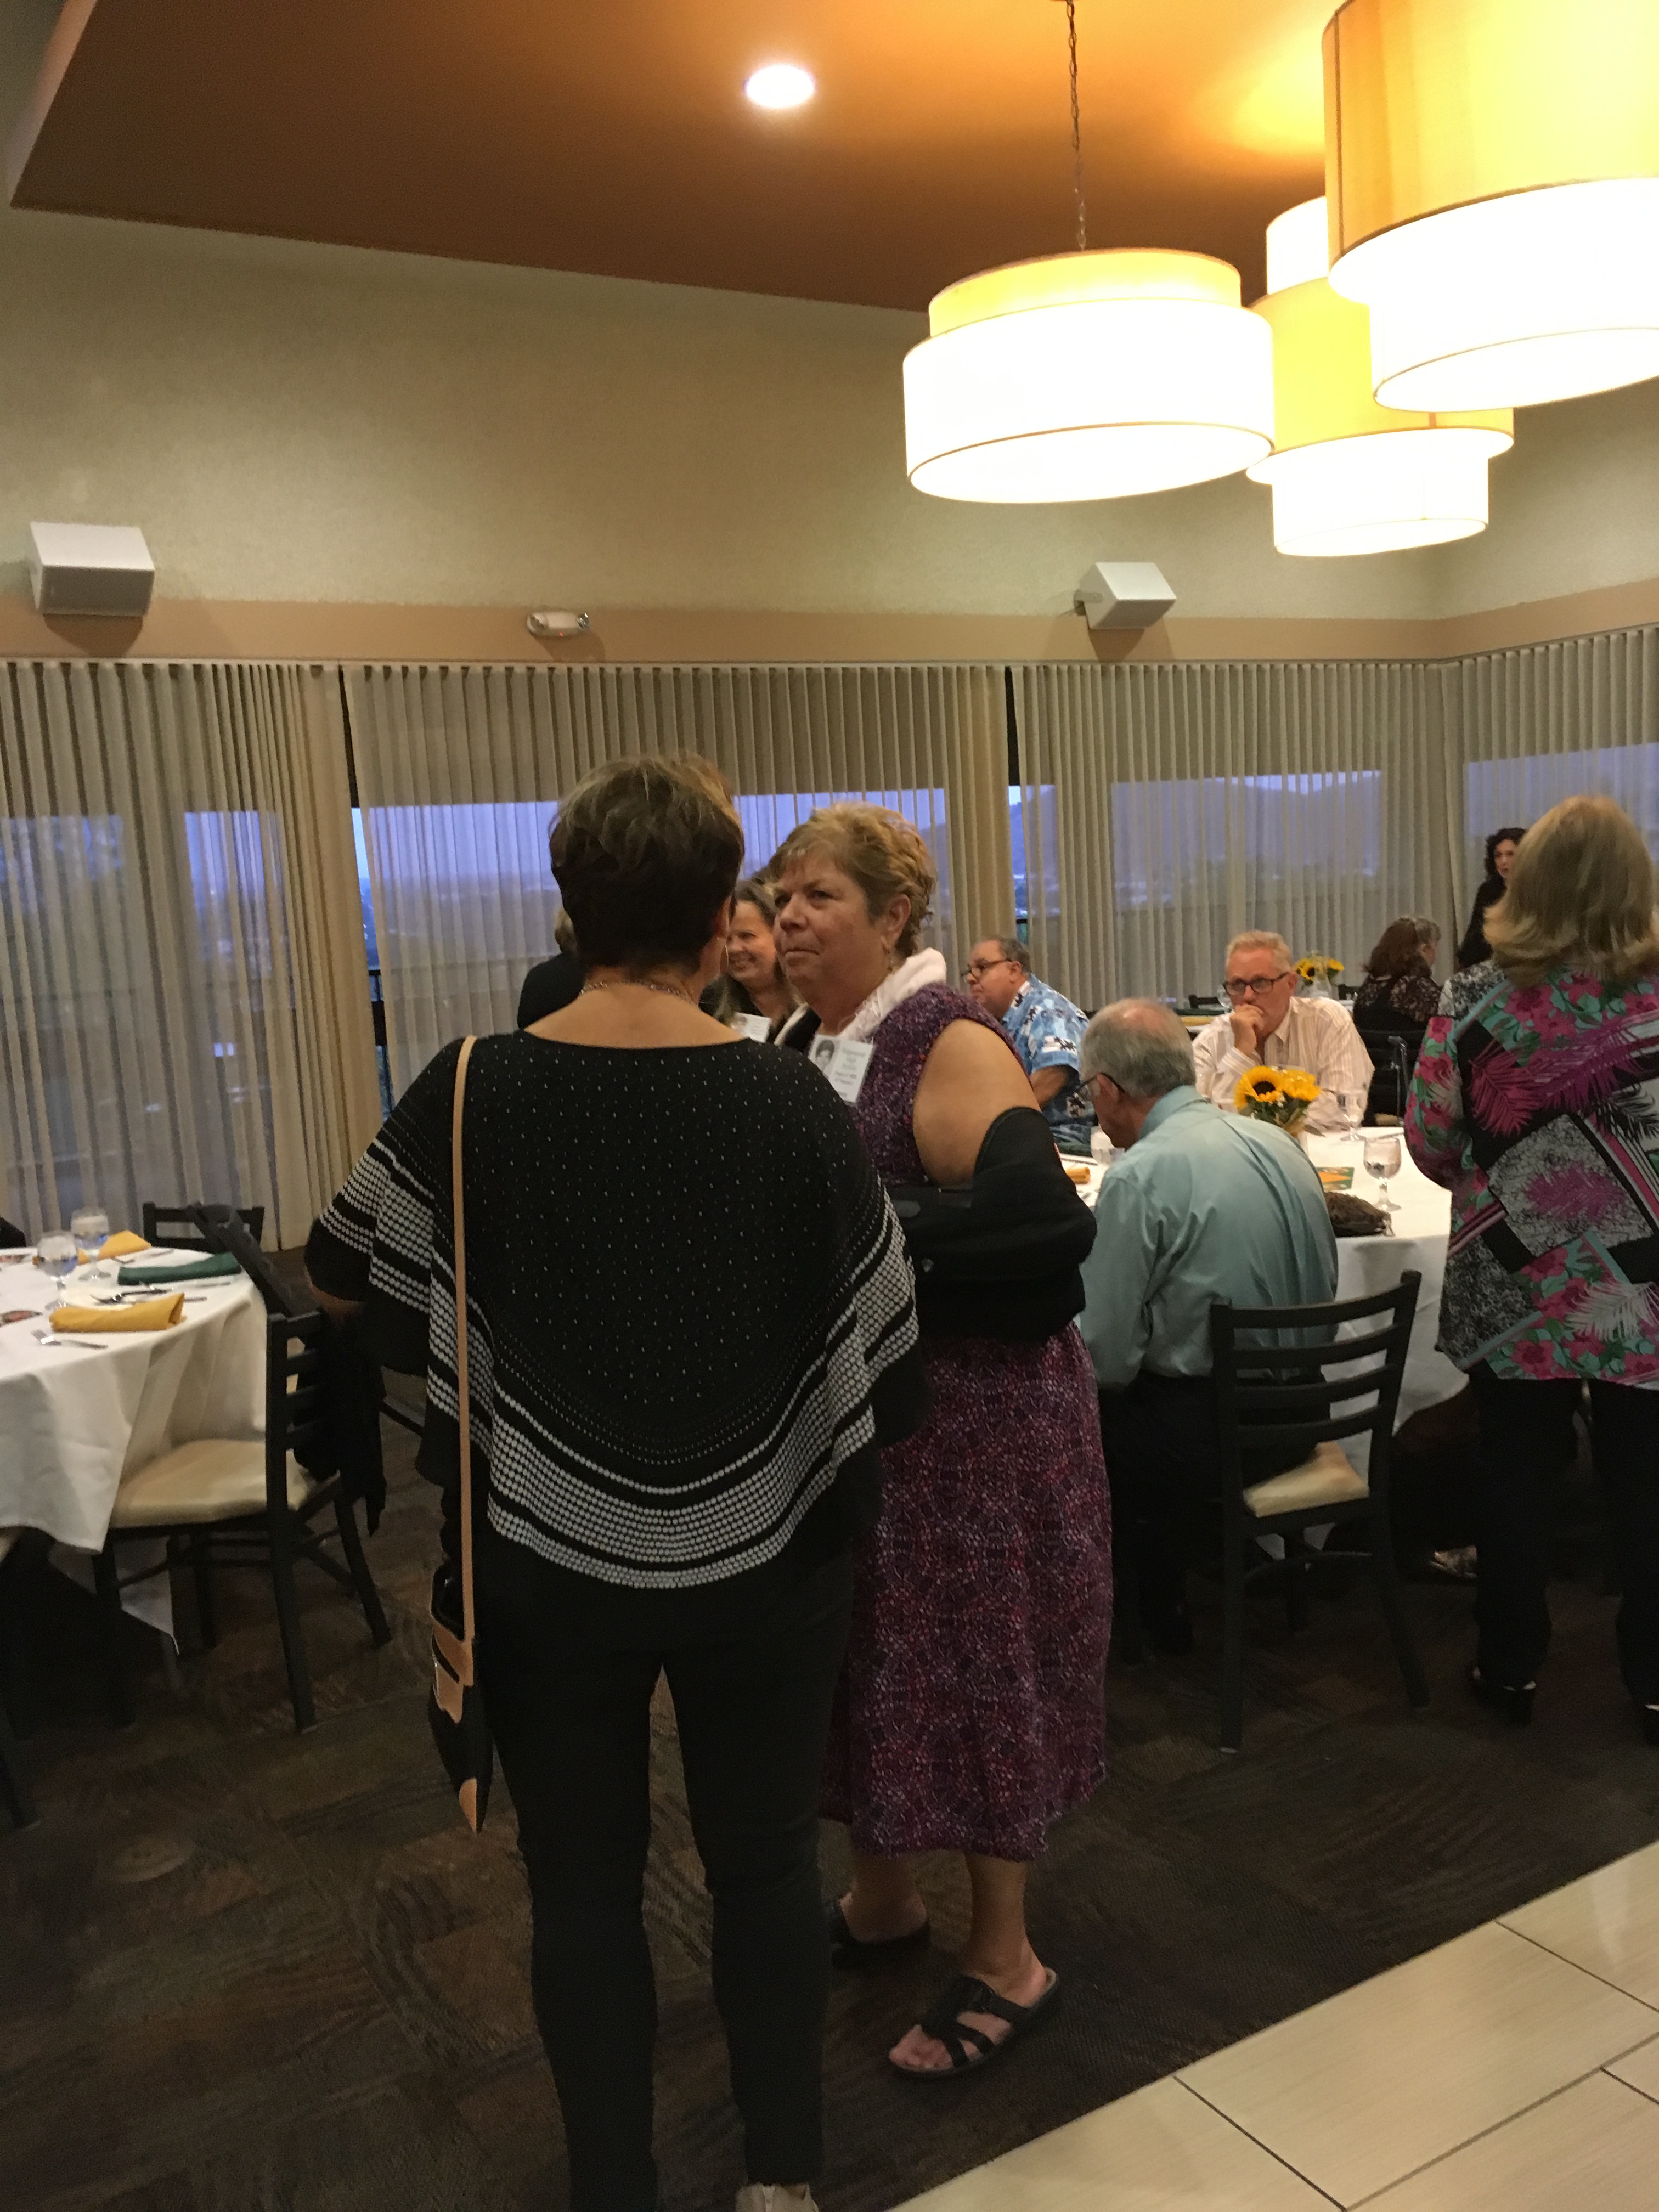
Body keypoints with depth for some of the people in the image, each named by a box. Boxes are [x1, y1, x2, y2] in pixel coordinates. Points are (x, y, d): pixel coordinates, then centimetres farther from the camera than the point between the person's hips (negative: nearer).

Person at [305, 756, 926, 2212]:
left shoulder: (470, 1093, -13)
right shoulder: (790, 1100, -15)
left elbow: (345, 1276, 2)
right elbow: (884, 1349, -9)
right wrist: (853, 1465, 11)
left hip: (549, 1557, 1)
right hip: (764, 1558, 0)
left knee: (584, 1884, 18)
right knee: (767, 1865, 19)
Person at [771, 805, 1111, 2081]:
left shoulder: (953, 1046, -18)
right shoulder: (808, 1041, 6)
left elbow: (1042, 1227, -28)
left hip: (971, 1416, -7)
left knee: (971, 1661, 6)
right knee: (863, 1652, 18)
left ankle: (1008, 1961, 26)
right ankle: (884, 1897, 41)